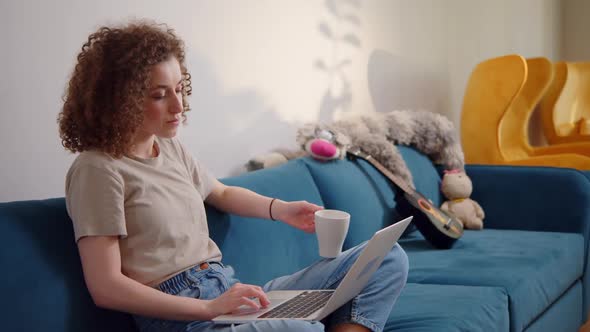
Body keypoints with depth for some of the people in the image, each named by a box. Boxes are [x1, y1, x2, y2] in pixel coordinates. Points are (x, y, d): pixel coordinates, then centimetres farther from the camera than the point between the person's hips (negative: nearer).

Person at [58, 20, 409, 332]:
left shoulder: (170, 148, 17)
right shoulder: (98, 169, -8)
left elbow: (221, 193, 36)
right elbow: (106, 287, -14)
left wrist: (279, 209, 15)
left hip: (232, 292, 9)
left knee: (389, 259, 1)